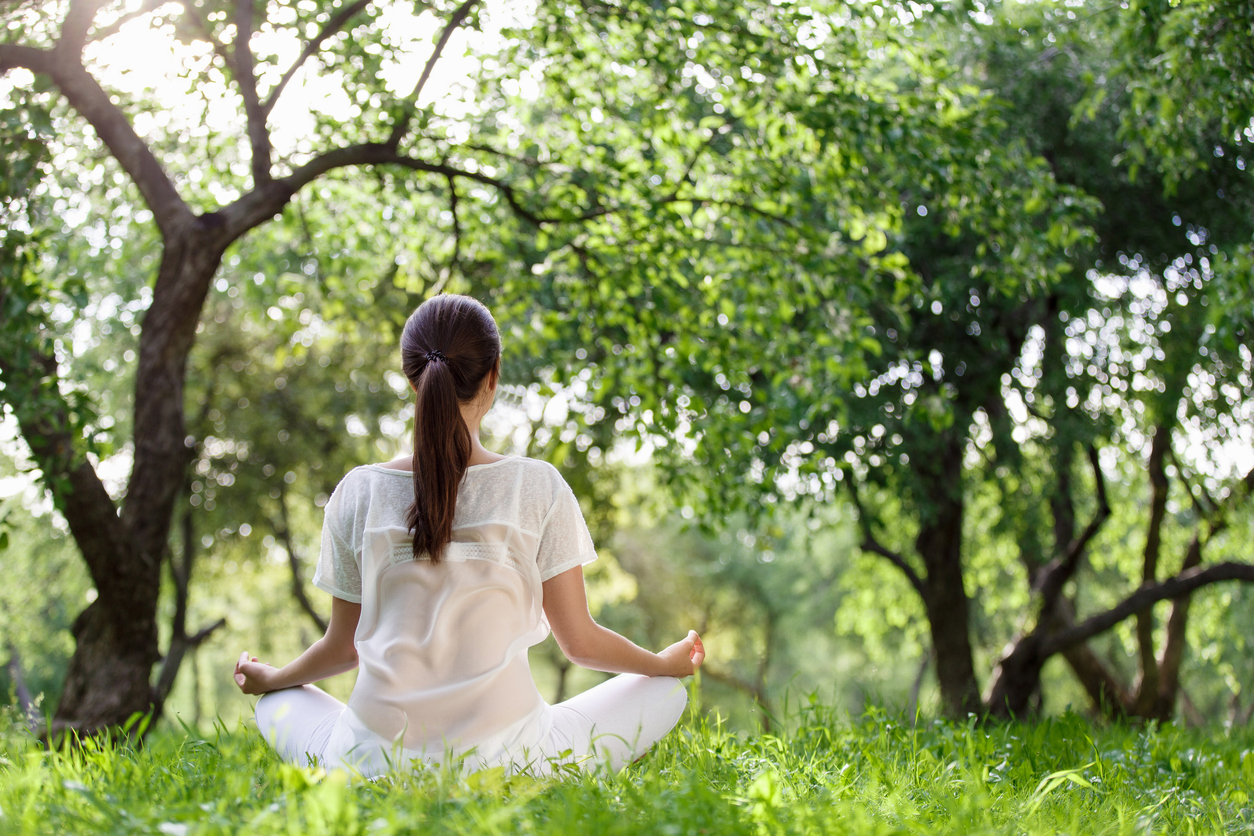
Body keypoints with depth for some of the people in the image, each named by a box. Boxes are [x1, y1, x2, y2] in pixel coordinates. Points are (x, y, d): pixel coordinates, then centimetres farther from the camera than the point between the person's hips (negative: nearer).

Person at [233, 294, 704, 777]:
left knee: (277, 703, 32)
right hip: (503, 760, -1)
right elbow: (579, 642, 1)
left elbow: (343, 647, 9)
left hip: (376, 762, 2)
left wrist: (267, 678, 31)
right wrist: (666, 664, 22)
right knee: (666, 690, 18)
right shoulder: (538, 488, -6)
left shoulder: (359, 493, -2)